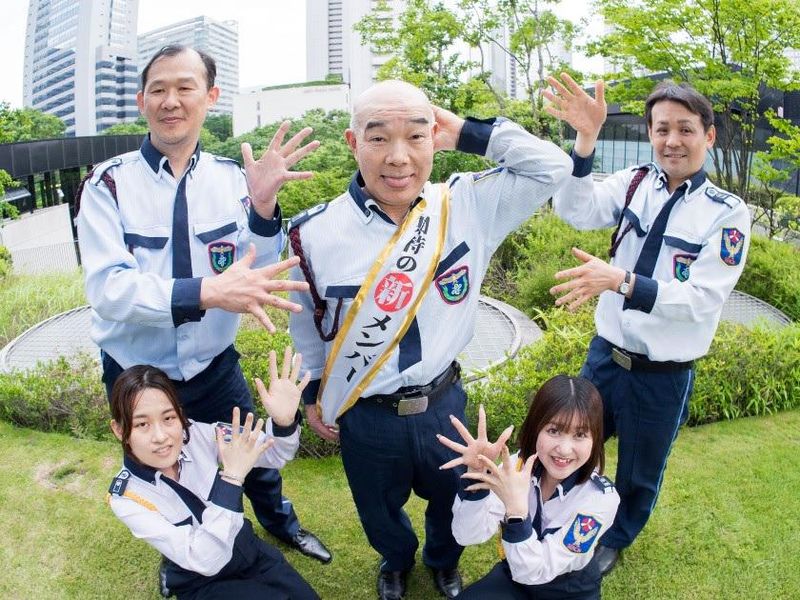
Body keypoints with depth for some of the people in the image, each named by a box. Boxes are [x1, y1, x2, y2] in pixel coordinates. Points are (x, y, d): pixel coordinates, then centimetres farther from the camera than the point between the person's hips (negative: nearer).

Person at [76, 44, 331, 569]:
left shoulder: (230, 178, -8)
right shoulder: (109, 183, -17)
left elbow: (259, 275, -13)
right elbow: (107, 287, -27)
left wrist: (263, 204, -31)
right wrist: (206, 292, -41)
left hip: (214, 366, 1)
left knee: (254, 457, 20)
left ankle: (280, 522, 54)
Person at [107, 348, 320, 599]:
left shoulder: (196, 435, -17)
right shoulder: (126, 497, -23)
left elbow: (272, 456, -10)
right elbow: (204, 561, -31)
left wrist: (284, 421, -33)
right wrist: (231, 478, -40)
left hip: (250, 550, 3)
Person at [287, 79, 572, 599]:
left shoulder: (469, 206, -15)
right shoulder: (315, 232, -16)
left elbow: (551, 167, -12)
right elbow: (306, 318, 0)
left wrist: (469, 134, -19)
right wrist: (313, 391, 9)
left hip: (444, 404, 1)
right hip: (364, 415, -1)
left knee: (454, 501, 27)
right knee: (379, 511, 26)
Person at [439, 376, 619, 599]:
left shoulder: (600, 498, -23)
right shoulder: (518, 464, -16)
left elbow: (535, 572, -26)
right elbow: (468, 536, -21)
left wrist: (516, 507, -40)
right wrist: (477, 473, -35)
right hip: (514, 575, 1)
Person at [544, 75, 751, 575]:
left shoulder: (728, 214, -14)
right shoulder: (635, 183, -6)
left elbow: (702, 299, -22)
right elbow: (576, 211, -22)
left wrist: (619, 280, -34)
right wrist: (586, 140, -37)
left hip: (664, 377, -2)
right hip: (606, 354, 3)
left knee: (639, 474, 21)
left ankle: (615, 540, 51)